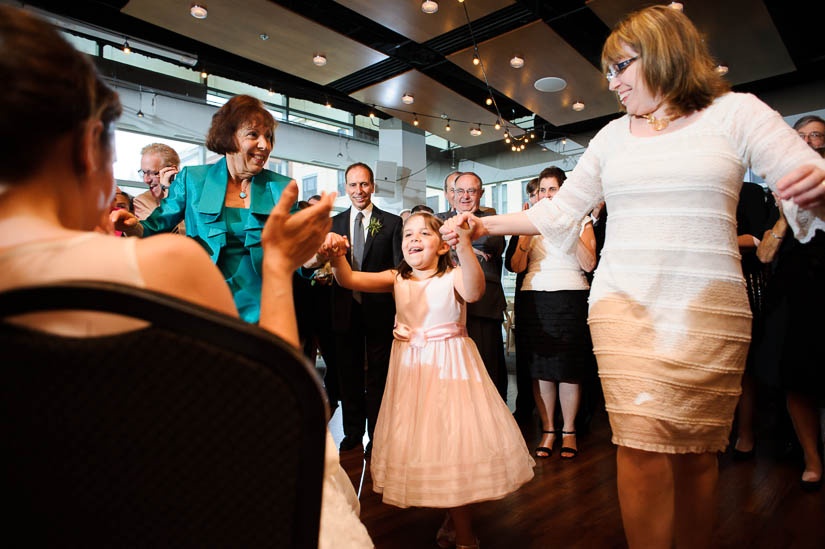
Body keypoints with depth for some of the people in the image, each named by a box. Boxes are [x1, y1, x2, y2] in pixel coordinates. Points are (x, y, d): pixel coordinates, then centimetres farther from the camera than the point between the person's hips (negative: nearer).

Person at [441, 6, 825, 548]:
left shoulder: (736, 112, 5)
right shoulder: (614, 135, 14)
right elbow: (561, 210, 15)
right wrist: (486, 225, 9)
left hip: (709, 306, -1)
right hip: (623, 301, 2)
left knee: (697, 451, 6)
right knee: (644, 444, -10)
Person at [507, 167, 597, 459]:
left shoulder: (580, 219, 9)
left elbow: (589, 264, -4)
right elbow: (517, 267, 4)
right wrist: (526, 238, -10)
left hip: (570, 298, -2)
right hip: (534, 298, 2)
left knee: (569, 369, 0)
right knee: (540, 368, 2)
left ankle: (569, 431, 15)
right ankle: (548, 429, 16)